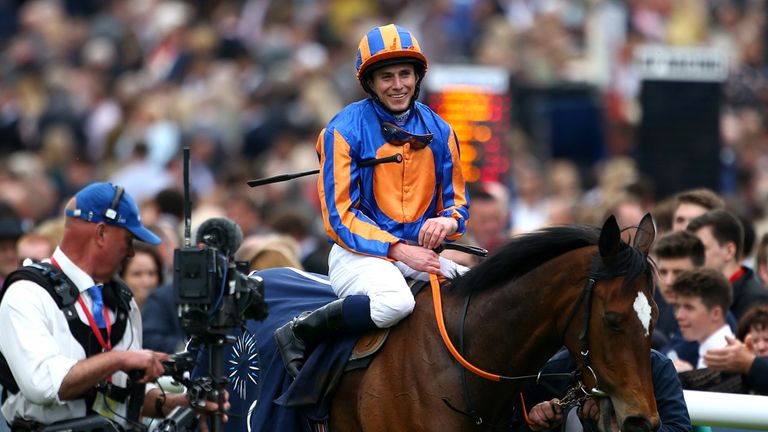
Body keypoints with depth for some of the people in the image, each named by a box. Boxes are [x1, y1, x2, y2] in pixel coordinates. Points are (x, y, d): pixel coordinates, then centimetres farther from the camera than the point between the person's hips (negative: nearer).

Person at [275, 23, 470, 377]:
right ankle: (301, 332, -19)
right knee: (395, 301, -38)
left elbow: (457, 199, 18)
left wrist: (449, 219, -9)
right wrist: (398, 250, -20)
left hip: (419, 252, 5)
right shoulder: (344, 131, -6)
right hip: (360, 254, -5)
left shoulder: (438, 130, 10)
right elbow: (340, 216, -9)